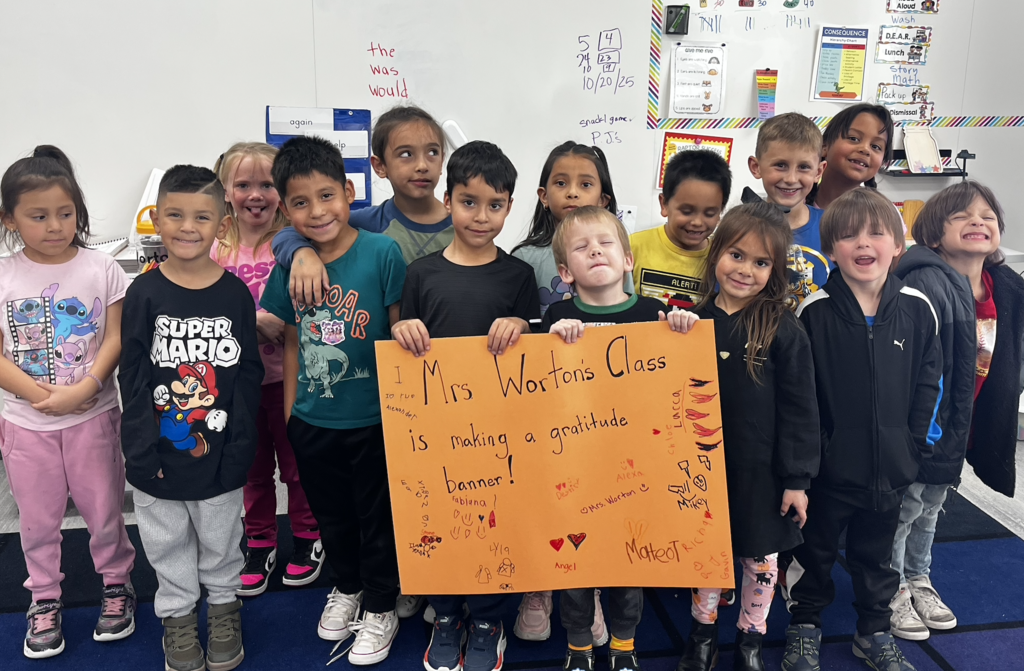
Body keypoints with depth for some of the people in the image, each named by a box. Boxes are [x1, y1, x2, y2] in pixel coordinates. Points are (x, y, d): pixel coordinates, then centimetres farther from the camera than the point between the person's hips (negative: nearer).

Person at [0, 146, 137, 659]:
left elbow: (115, 341, -6)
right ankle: (44, 601, 33)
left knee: (104, 510, 10)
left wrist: (83, 389, -19)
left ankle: (116, 585, 31)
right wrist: (42, 395, -17)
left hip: (93, 416, -1)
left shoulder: (100, 269, -5)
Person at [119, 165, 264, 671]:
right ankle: (178, 615, 39)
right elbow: (132, 377, -6)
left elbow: (248, 375, -3)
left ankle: (224, 606, 40)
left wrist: (240, 445, -8)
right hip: (158, 455, 0)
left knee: (220, 539, 17)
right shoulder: (144, 293, -7)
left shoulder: (235, 294, -6)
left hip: (219, 453, 0)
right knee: (168, 542, 17)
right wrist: (144, 449, -11)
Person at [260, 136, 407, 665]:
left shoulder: (382, 253, -15)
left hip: (372, 418, -4)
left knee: (376, 517, 12)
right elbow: (292, 342, 7)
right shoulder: (289, 265, -2)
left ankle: (380, 609, 34)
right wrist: (289, 411, 8)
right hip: (312, 421, 4)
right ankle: (346, 588, 47)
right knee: (331, 515, 22)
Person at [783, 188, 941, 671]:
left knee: (876, 553, 20)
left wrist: (916, 442, 1)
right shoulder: (814, 311, -12)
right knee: (816, 549, 15)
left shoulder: (916, 309, -4)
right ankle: (805, 626, 34)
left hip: (891, 466, 3)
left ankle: (874, 631, 39)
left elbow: (928, 381, 4)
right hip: (829, 464, -2)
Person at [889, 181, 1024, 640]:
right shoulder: (926, 284, -25)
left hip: (961, 426, 8)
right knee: (904, 506, 7)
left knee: (932, 505, 23)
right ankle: (891, 590, 27)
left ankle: (918, 579, 44)